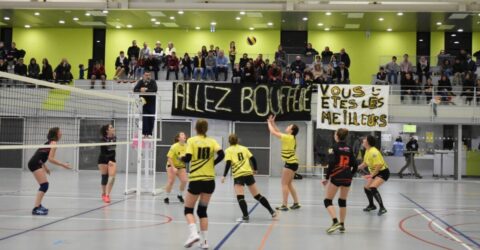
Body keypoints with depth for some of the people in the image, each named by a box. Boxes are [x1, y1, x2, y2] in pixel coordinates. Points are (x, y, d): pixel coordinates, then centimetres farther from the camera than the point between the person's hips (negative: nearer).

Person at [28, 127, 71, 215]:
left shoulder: (49, 142, 20)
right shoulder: (53, 143, -8)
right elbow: (51, 158, -17)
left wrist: (45, 167, 28)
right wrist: (63, 165, -15)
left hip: (36, 163, 10)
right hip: (35, 164, -10)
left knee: (44, 185, 21)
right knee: (44, 185, -15)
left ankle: (38, 205, 30)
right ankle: (36, 209, -21)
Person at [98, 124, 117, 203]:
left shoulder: (114, 138, -3)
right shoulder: (103, 140, -17)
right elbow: (103, 153, -22)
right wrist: (108, 161, -34)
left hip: (112, 159, 4)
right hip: (103, 160, -4)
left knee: (112, 177, -11)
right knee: (105, 177, 3)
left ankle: (107, 195, -6)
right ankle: (103, 194, 23)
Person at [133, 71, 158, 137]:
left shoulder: (153, 82, -5)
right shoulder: (140, 82, 2)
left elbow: (155, 90, -21)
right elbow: (135, 90, -6)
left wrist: (146, 90, -23)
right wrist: (140, 90, -26)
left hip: (151, 103, -1)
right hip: (143, 102, 1)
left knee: (151, 118, -2)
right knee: (144, 118, -5)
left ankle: (149, 133, 5)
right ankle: (144, 133, -1)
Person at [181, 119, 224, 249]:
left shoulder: (191, 140, -3)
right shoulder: (212, 141, 4)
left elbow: (188, 158, -14)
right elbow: (221, 154, -10)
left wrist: (181, 158, 8)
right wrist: (212, 164, 7)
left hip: (195, 180, -3)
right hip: (209, 180, 3)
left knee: (188, 210, 10)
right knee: (202, 210, 15)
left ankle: (193, 233, -14)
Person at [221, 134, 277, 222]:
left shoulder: (228, 150, 3)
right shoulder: (243, 148, 13)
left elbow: (228, 163, -10)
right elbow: (253, 159, 10)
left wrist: (224, 176, -9)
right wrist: (255, 170, 25)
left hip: (238, 176, -4)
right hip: (248, 174, 5)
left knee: (240, 197, -8)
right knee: (257, 195, 13)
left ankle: (245, 216, -21)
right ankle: (272, 211, 15)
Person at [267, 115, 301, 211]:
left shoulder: (288, 137, -15)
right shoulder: (290, 137, 11)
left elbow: (273, 132, -13)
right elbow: (278, 132, 21)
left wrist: (269, 123, 1)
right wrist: (272, 123, 17)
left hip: (290, 163, -9)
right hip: (292, 163, 9)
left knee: (284, 184, -6)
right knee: (289, 184, 15)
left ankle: (284, 205, -6)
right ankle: (296, 203, 18)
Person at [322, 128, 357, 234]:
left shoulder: (335, 148, -7)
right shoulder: (349, 148, 8)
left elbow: (331, 164, -14)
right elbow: (354, 165, 8)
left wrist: (327, 178, -6)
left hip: (336, 177, -5)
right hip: (347, 177, 5)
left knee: (328, 200, 2)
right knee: (343, 201, 18)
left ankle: (335, 221, -16)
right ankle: (342, 225, 19)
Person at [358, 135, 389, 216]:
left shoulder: (373, 152, -25)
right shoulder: (367, 151, 4)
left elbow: (379, 165, -28)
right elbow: (365, 163, 18)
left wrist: (372, 175, -25)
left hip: (383, 172, -10)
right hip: (375, 172, 10)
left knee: (373, 188, -26)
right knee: (366, 188, 12)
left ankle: (382, 208, -19)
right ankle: (371, 205, 34)